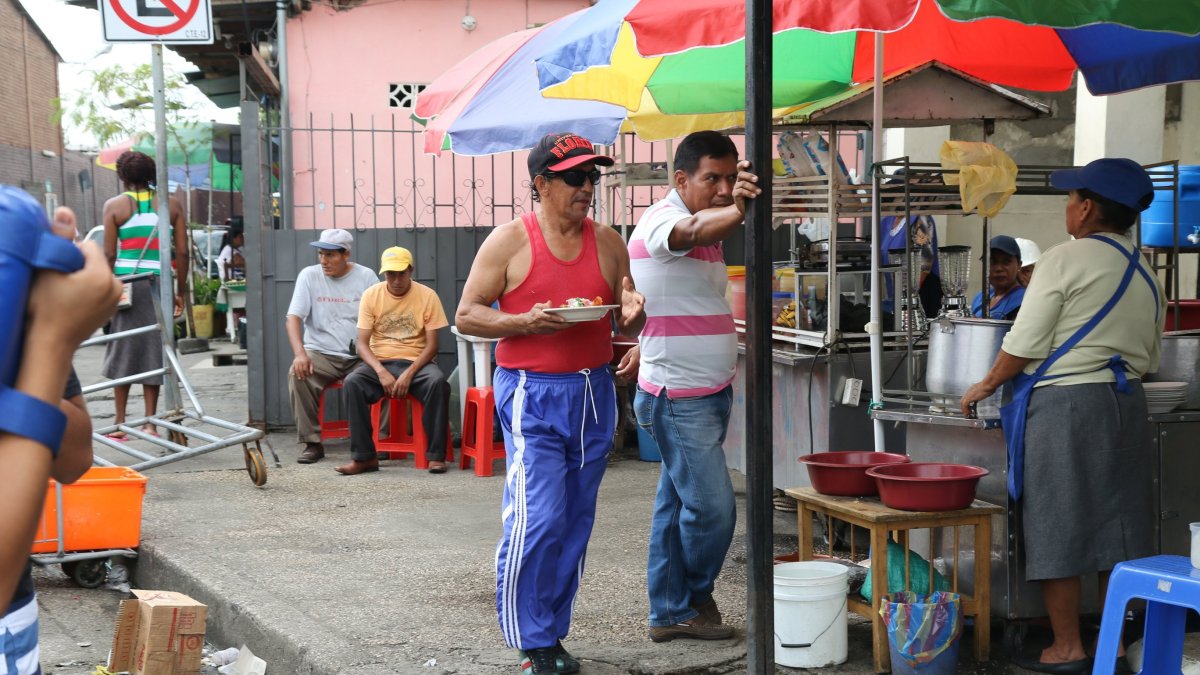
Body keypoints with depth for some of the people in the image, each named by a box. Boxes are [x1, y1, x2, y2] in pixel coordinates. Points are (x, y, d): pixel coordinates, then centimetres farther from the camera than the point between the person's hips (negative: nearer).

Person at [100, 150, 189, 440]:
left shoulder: (114, 206, 1)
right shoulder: (172, 205, 5)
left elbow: (109, 254, -3)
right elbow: (182, 252, 2)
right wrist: (181, 291, 9)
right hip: (159, 284, 1)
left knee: (123, 349, 8)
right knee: (154, 350, 6)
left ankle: (120, 423, 10)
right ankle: (150, 422, 6)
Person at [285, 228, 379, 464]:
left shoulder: (366, 277, 3)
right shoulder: (309, 275, 3)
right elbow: (293, 317, -5)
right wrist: (299, 353, -23)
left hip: (360, 356, 0)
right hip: (322, 354, 0)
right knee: (298, 374, -30)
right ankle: (312, 443, -20)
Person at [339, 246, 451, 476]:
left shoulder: (427, 296, -4)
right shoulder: (371, 295, -1)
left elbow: (432, 345, -5)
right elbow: (362, 344, -4)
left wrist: (409, 373, -21)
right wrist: (381, 372, -22)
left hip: (416, 362, -1)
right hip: (380, 362, 1)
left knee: (438, 382, -34)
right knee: (352, 382, -30)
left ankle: (436, 455, -23)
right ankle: (364, 456, -24)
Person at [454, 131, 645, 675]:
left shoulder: (608, 242, 9)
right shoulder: (509, 241, -3)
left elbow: (628, 327, 16)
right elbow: (466, 315, -3)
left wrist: (632, 313, -8)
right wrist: (527, 322, -18)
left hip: (593, 393, 5)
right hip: (533, 394, -5)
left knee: (576, 522, 9)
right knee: (538, 519, -11)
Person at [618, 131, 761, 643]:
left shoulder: (708, 223, 15)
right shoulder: (663, 219, -15)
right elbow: (695, 230, -41)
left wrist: (644, 348, 33)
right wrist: (736, 211, -60)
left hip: (705, 393, 9)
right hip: (679, 396, -9)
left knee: (677, 506, 12)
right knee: (712, 508, -7)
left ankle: (670, 612, 18)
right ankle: (695, 600, 12)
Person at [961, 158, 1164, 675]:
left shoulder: (1065, 260, -9)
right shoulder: (1146, 273, 13)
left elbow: (1024, 344, -10)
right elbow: (1150, 357, 19)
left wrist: (986, 386, 3)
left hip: (1063, 403, -7)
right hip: (1126, 402, 7)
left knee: (1058, 529, 0)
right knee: (1116, 525, 10)